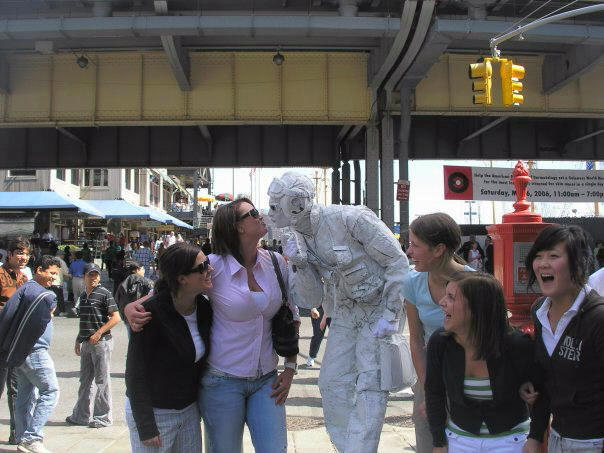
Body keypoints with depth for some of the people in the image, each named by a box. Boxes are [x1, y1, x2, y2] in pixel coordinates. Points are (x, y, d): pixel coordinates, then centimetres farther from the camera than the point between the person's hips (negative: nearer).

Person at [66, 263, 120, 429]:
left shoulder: (104, 294, -8)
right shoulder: (83, 295, 14)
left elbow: (115, 317, -12)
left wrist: (99, 333, -17)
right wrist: (78, 340, 22)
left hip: (102, 342, -7)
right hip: (86, 343, 7)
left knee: (102, 380, -1)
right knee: (85, 380, 14)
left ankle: (103, 417, 7)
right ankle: (81, 415, 24)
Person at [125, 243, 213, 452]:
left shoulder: (204, 308, -3)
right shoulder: (151, 313, -21)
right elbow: (135, 373, -18)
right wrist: (146, 427, -17)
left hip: (189, 410, 6)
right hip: (154, 412, -6)